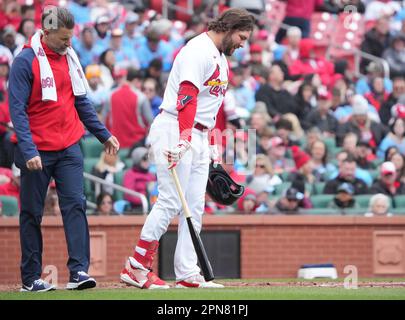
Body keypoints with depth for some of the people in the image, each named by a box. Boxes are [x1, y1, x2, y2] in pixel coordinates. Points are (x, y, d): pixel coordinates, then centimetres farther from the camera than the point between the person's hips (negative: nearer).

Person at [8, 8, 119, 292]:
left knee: (75, 205, -7)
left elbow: (81, 102, 18)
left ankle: (78, 271, -10)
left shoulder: (70, 57, 8)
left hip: (69, 148, 5)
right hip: (37, 151, -5)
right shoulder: (26, 62, -11)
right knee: (32, 214, 5)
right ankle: (31, 278, 12)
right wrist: (28, 151, -21)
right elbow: (17, 109, -14)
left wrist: (103, 135, 17)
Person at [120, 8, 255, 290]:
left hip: (199, 137, 10)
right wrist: (183, 139, -35)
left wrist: (212, 147, 21)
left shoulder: (221, 59, 20)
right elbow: (186, 97, -25)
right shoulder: (198, 51, -12)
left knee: (194, 207, 6)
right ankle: (136, 267, -10)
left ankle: (187, 274, 7)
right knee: (171, 201, -13)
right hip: (174, 130, -10)